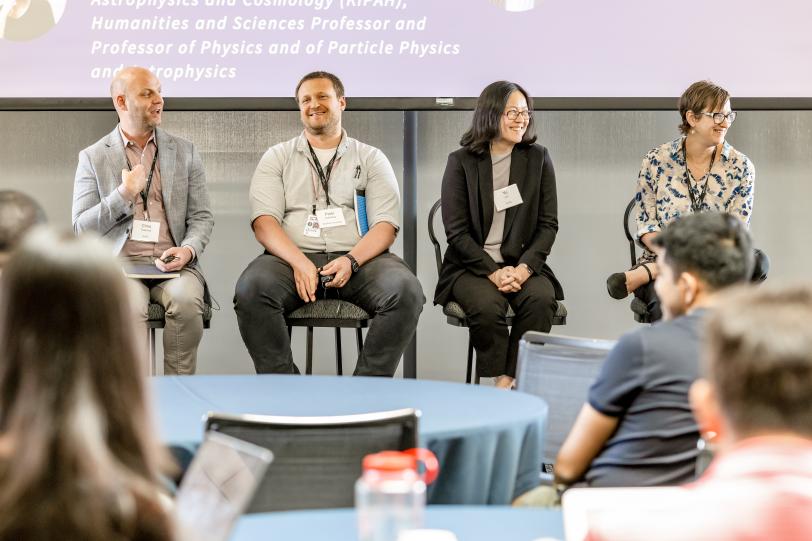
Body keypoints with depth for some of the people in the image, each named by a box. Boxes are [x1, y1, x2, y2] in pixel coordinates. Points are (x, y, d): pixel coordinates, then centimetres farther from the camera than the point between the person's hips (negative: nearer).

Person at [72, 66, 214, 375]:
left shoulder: (184, 152, 14)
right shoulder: (93, 158, 9)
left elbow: (201, 217, 11)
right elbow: (82, 228, 4)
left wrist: (189, 249, -11)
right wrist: (123, 195, -10)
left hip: (173, 264, 1)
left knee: (186, 301, -32)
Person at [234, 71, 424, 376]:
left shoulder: (371, 159, 17)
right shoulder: (277, 158, 18)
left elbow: (386, 225, 5)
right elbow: (264, 221, 3)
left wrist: (351, 260, -16)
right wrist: (299, 262, -17)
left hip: (358, 258, 0)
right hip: (292, 257, 0)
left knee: (405, 291, -31)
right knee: (250, 290, -33)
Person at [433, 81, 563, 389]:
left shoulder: (538, 159, 8)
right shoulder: (461, 162, 1)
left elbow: (548, 224, 4)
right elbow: (456, 231, -4)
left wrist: (525, 267, -12)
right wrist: (492, 271, -16)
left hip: (523, 264, 2)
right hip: (471, 266, -2)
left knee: (541, 298, -30)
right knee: (487, 305, -33)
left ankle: (507, 382, -22)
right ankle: (499, 382, -16)